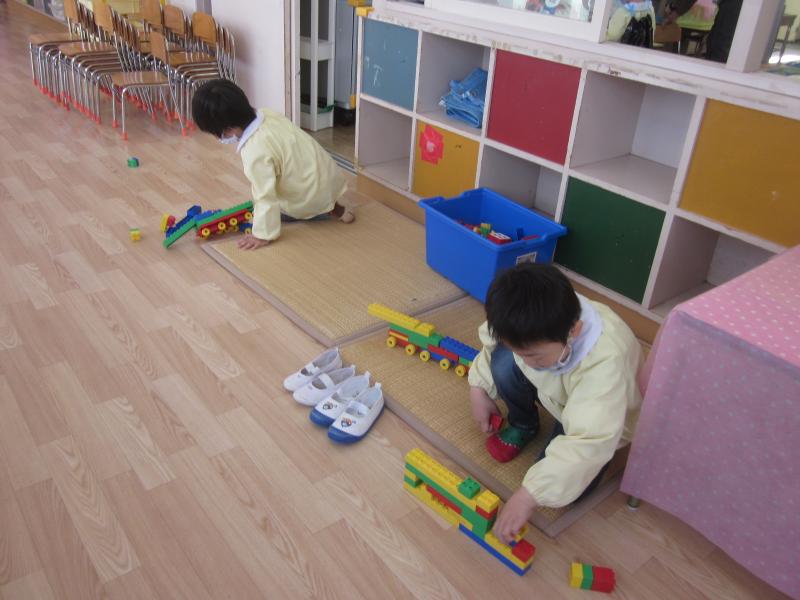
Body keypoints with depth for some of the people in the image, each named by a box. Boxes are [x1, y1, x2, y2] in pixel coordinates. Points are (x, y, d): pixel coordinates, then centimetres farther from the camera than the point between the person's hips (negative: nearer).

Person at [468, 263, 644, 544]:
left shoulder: (606, 362, -45)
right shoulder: (533, 328, -29)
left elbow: (588, 442, -50)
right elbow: (491, 342, -5)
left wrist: (528, 496, -51)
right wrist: (479, 387, -15)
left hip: (601, 417, -4)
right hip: (556, 392, 4)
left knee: (565, 485, -24)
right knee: (503, 360, -24)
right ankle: (523, 426, 5)